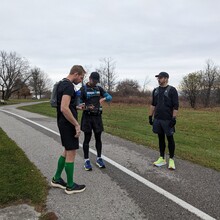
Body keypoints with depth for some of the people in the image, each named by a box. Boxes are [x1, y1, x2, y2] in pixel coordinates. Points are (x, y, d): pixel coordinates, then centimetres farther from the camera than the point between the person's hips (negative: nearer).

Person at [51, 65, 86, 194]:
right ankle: (70, 186, 15)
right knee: (71, 153, 1)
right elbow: (64, 109, -27)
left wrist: (77, 107, 23)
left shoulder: (62, 84, 14)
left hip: (63, 123, 10)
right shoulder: (68, 86, -18)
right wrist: (77, 125, -21)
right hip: (68, 124, -10)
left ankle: (57, 179, 31)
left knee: (67, 152, 19)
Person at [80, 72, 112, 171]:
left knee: (98, 138, 9)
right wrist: (87, 107, -24)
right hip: (87, 117, -4)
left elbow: (110, 97, 7)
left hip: (97, 116, 4)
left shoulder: (99, 88, 8)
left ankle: (99, 158, 21)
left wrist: (104, 98, -14)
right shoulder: (83, 89, -4)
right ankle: (87, 160, 11)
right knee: (87, 138, 1)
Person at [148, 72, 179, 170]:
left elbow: (175, 105, -10)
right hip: (157, 119, 5)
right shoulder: (155, 90, 11)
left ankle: (171, 159, 16)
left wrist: (174, 118, -16)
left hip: (168, 120, -5)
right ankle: (162, 158, 21)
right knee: (160, 138, 11)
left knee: (170, 138, 4)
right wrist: (150, 116, 11)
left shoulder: (172, 90, -7)